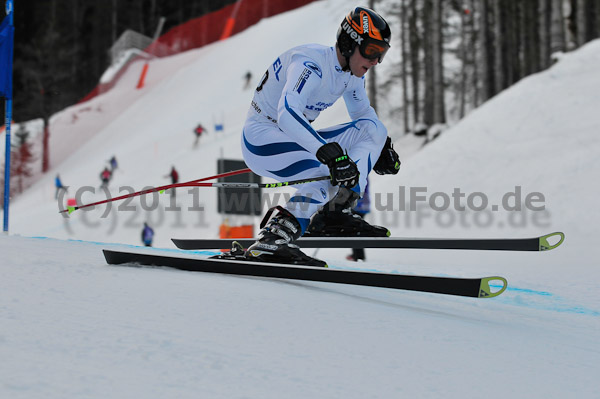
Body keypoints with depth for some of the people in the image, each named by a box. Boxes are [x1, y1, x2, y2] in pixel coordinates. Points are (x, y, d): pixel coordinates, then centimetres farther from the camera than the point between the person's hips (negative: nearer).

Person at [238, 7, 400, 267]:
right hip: (261, 138, -9)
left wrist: (382, 145, 3)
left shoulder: (352, 72, 1)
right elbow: (287, 113, -41)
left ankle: (333, 214, -5)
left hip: (294, 137, 9)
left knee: (374, 131, 0)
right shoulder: (311, 63, -26)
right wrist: (330, 154, -50)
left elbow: (362, 112, 20)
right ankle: (271, 242, -31)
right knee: (327, 176, -31)